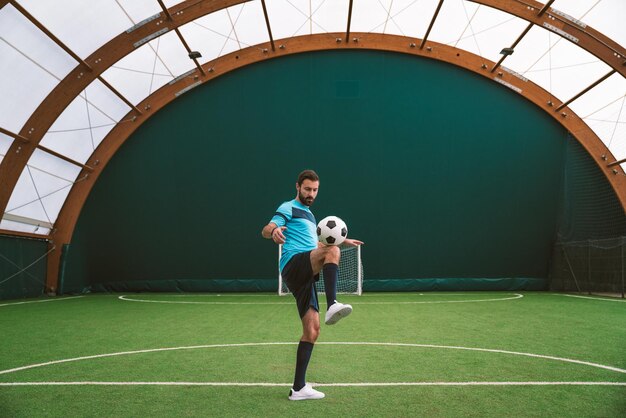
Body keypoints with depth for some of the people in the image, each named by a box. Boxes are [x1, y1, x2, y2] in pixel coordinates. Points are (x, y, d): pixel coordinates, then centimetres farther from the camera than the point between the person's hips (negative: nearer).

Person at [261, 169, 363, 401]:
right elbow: (266, 230, -10)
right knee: (333, 251, -32)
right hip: (293, 265, -8)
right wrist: (274, 231, -34)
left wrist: (342, 241, 41)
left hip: (304, 276, 8)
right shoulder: (289, 208, 5)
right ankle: (332, 305, -49)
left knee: (312, 329, 2)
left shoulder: (308, 215, 31)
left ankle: (298, 388, 6)